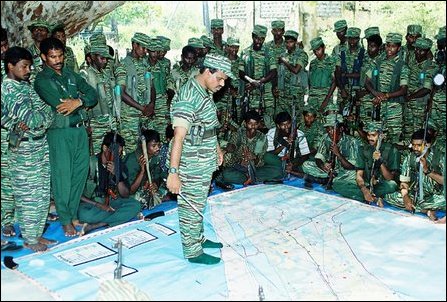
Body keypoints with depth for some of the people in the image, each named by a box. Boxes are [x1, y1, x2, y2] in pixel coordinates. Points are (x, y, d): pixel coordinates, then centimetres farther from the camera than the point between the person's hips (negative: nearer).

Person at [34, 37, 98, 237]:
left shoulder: (71, 75, 14)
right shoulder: (42, 80, -6)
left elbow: (92, 94, 5)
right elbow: (62, 106, -18)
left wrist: (78, 101, -14)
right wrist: (81, 101, -4)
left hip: (80, 129, 6)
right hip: (59, 132, -6)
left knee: (80, 173, 9)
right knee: (63, 177, -2)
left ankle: (73, 214, 23)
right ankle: (65, 220, 11)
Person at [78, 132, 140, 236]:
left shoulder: (120, 165, -1)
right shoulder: (90, 164, -12)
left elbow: (125, 195, -4)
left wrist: (116, 174, -19)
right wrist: (99, 205, -21)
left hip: (111, 202, 4)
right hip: (91, 203, -4)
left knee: (135, 205, -24)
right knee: (84, 214, -38)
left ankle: (93, 226, -28)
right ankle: (119, 214, -18)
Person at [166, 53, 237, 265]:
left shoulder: (204, 92, 7)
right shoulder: (188, 98, -24)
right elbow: (178, 137, -28)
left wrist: (216, 148, 26)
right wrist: (173, 172, -29)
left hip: (204, 163, 9)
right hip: (192, 167, -9)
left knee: (198, 205, 23)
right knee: (191, 208, 5)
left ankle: (198, 238, 40)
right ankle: (193, 252, 18)